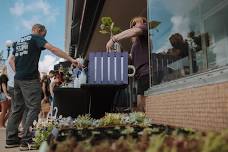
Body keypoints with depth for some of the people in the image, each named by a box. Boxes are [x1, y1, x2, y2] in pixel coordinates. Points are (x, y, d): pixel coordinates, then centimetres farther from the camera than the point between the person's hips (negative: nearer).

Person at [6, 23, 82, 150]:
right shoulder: (36, 38, 0)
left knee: (18, 108, 13)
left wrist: (18, 72, 15)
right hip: (30, 78, -8)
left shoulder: (19, 41, 22)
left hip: (18, 78, 8)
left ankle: (11, 139, 18)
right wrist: (71, 59, -17)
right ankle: (27, 141, -10)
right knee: (34, 108, -7)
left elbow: (11, 60, 22)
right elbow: (53, 49, -14)